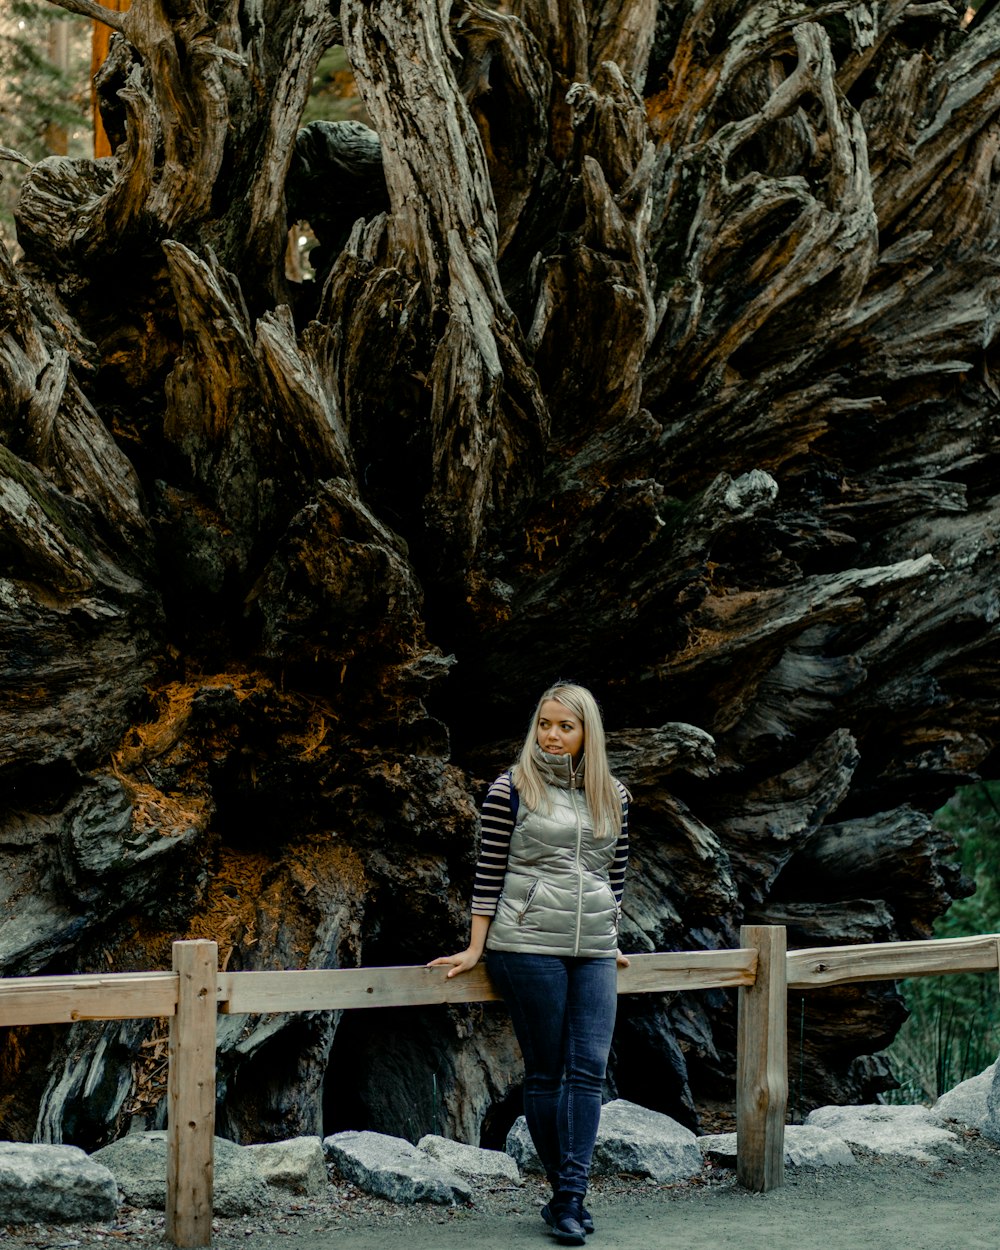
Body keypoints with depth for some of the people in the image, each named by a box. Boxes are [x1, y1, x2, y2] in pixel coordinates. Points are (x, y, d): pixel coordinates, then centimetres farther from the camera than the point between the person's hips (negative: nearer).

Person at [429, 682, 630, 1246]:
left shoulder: (614, 796, 10)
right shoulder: (512, 789, -1)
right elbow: (490, 872, 0)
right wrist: (475, 948, 0)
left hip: (593, 952, 4)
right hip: (528, 946, -4)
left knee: (589, 1070, -6)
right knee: (546, 1073, 1)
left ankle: (570, 1198, -6)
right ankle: (566, 1193, 10)